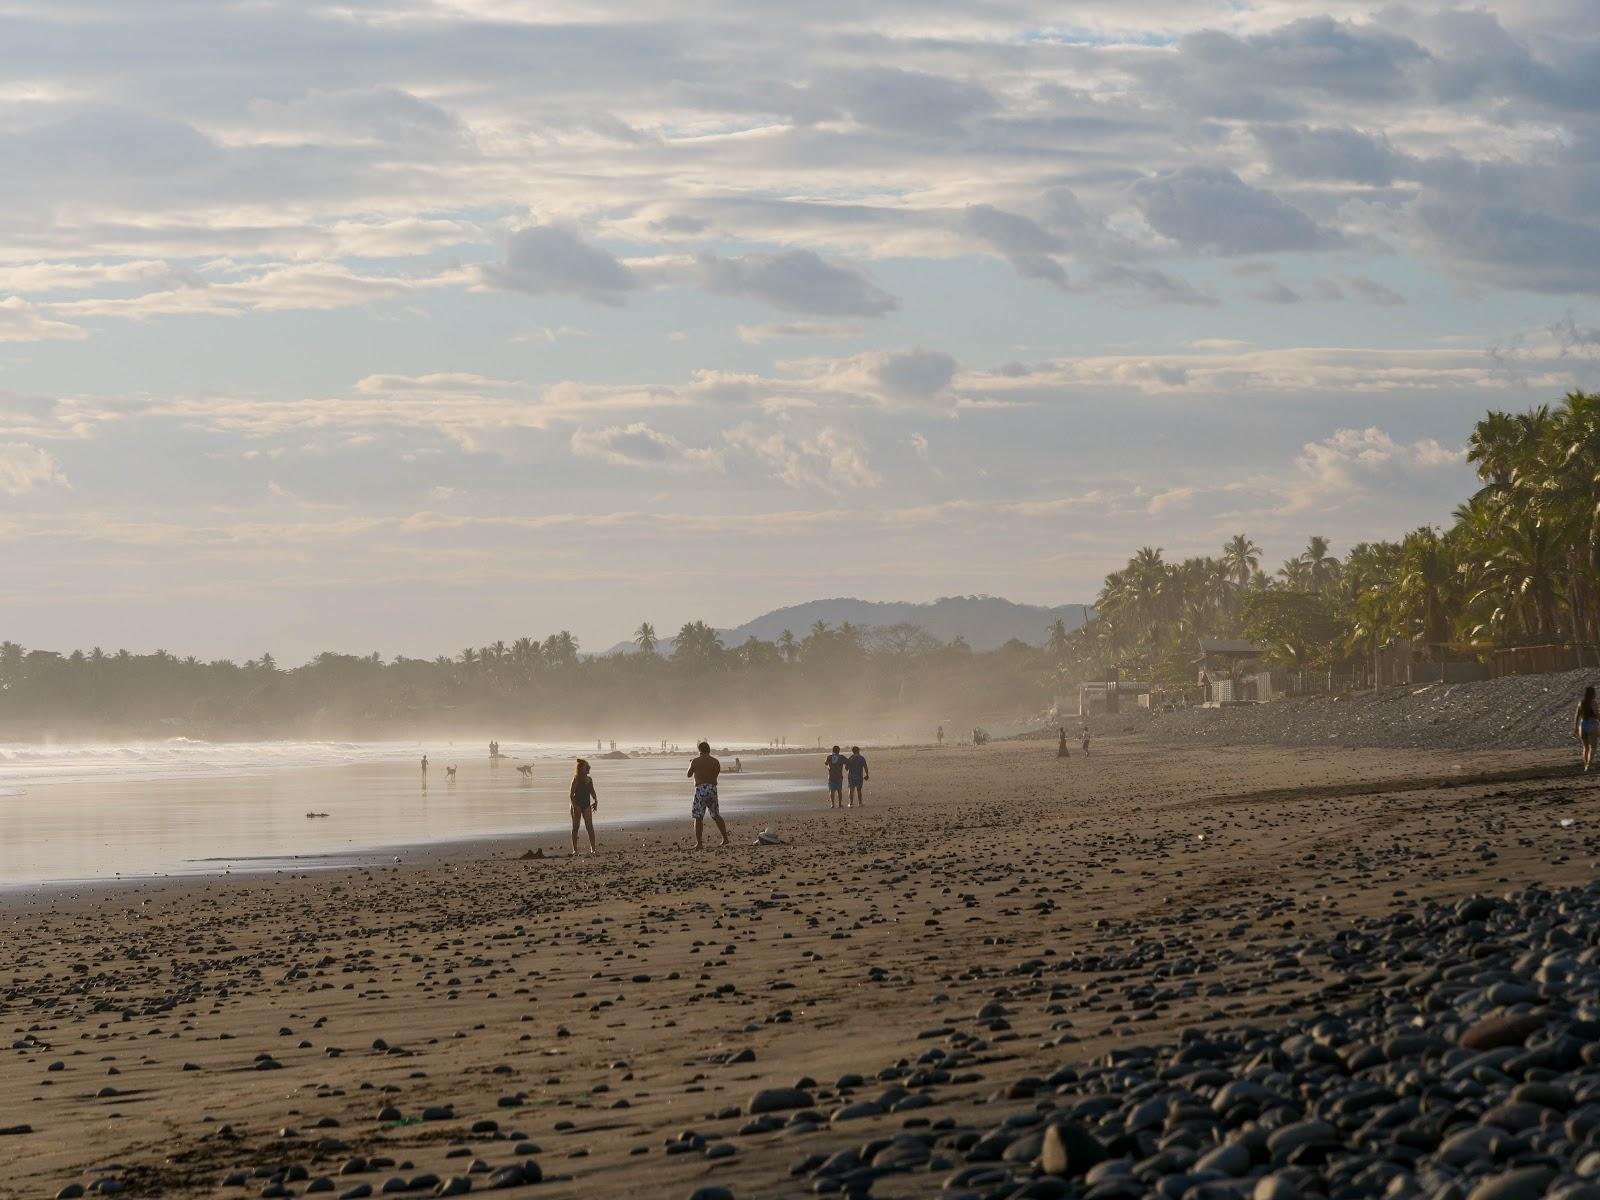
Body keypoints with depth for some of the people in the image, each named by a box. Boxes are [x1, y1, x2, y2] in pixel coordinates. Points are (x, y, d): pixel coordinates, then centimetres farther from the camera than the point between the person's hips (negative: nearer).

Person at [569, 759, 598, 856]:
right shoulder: (576, 779, -9)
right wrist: (574, 805, -20)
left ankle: (592, 848, -7)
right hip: (577, 805, -5)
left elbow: (592, 791, 17)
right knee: (575, 827, 4)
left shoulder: (589, 779, 8)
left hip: (586, 805, 5)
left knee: (589, 826, -5)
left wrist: (595, 801, 2)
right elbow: (571, 793, -13)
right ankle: (575, 849, 10)